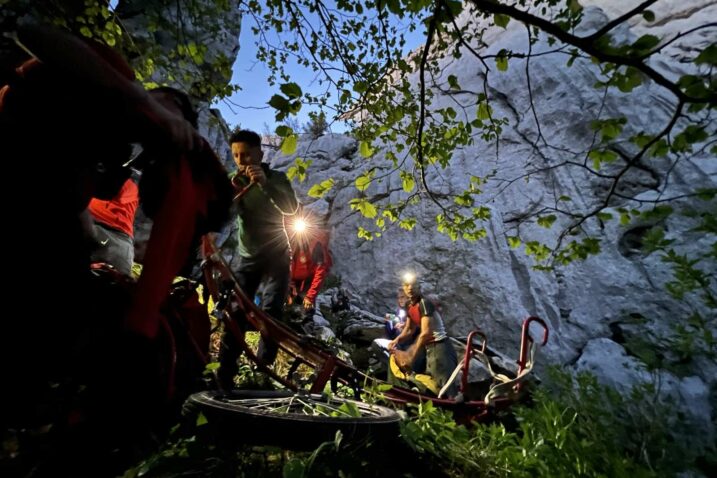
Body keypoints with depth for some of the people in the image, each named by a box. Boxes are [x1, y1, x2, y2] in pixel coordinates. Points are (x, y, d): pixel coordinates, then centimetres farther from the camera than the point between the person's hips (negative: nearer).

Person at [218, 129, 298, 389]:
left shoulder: (277, 178, -3)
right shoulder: (233, 181, 3)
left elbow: (291, 209, -21)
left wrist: (265, 182, -34)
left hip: (276, 256, -1)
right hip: (248, 257, 2)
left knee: (271, 312, -8)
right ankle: (225, 371, 5)